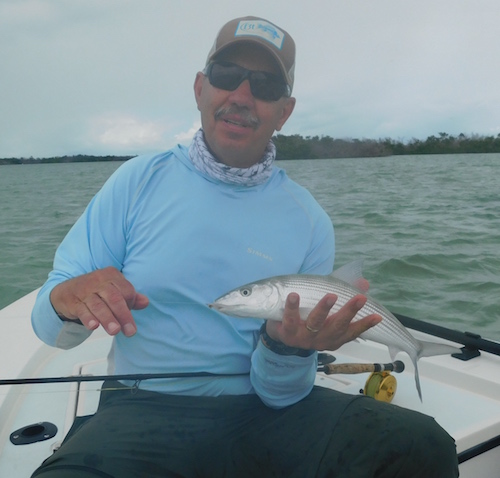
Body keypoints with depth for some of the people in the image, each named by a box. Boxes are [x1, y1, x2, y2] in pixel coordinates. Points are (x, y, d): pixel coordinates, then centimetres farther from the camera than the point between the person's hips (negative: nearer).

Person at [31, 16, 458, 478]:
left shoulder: (310, 221, -2)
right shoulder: (139, 180, -1)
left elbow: (279, 394, -3)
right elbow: (49, 326, -1)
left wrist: (288, 350, -25)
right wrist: (68, 301, -24)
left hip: (265, 408, 1)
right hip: (147, 408, 0)